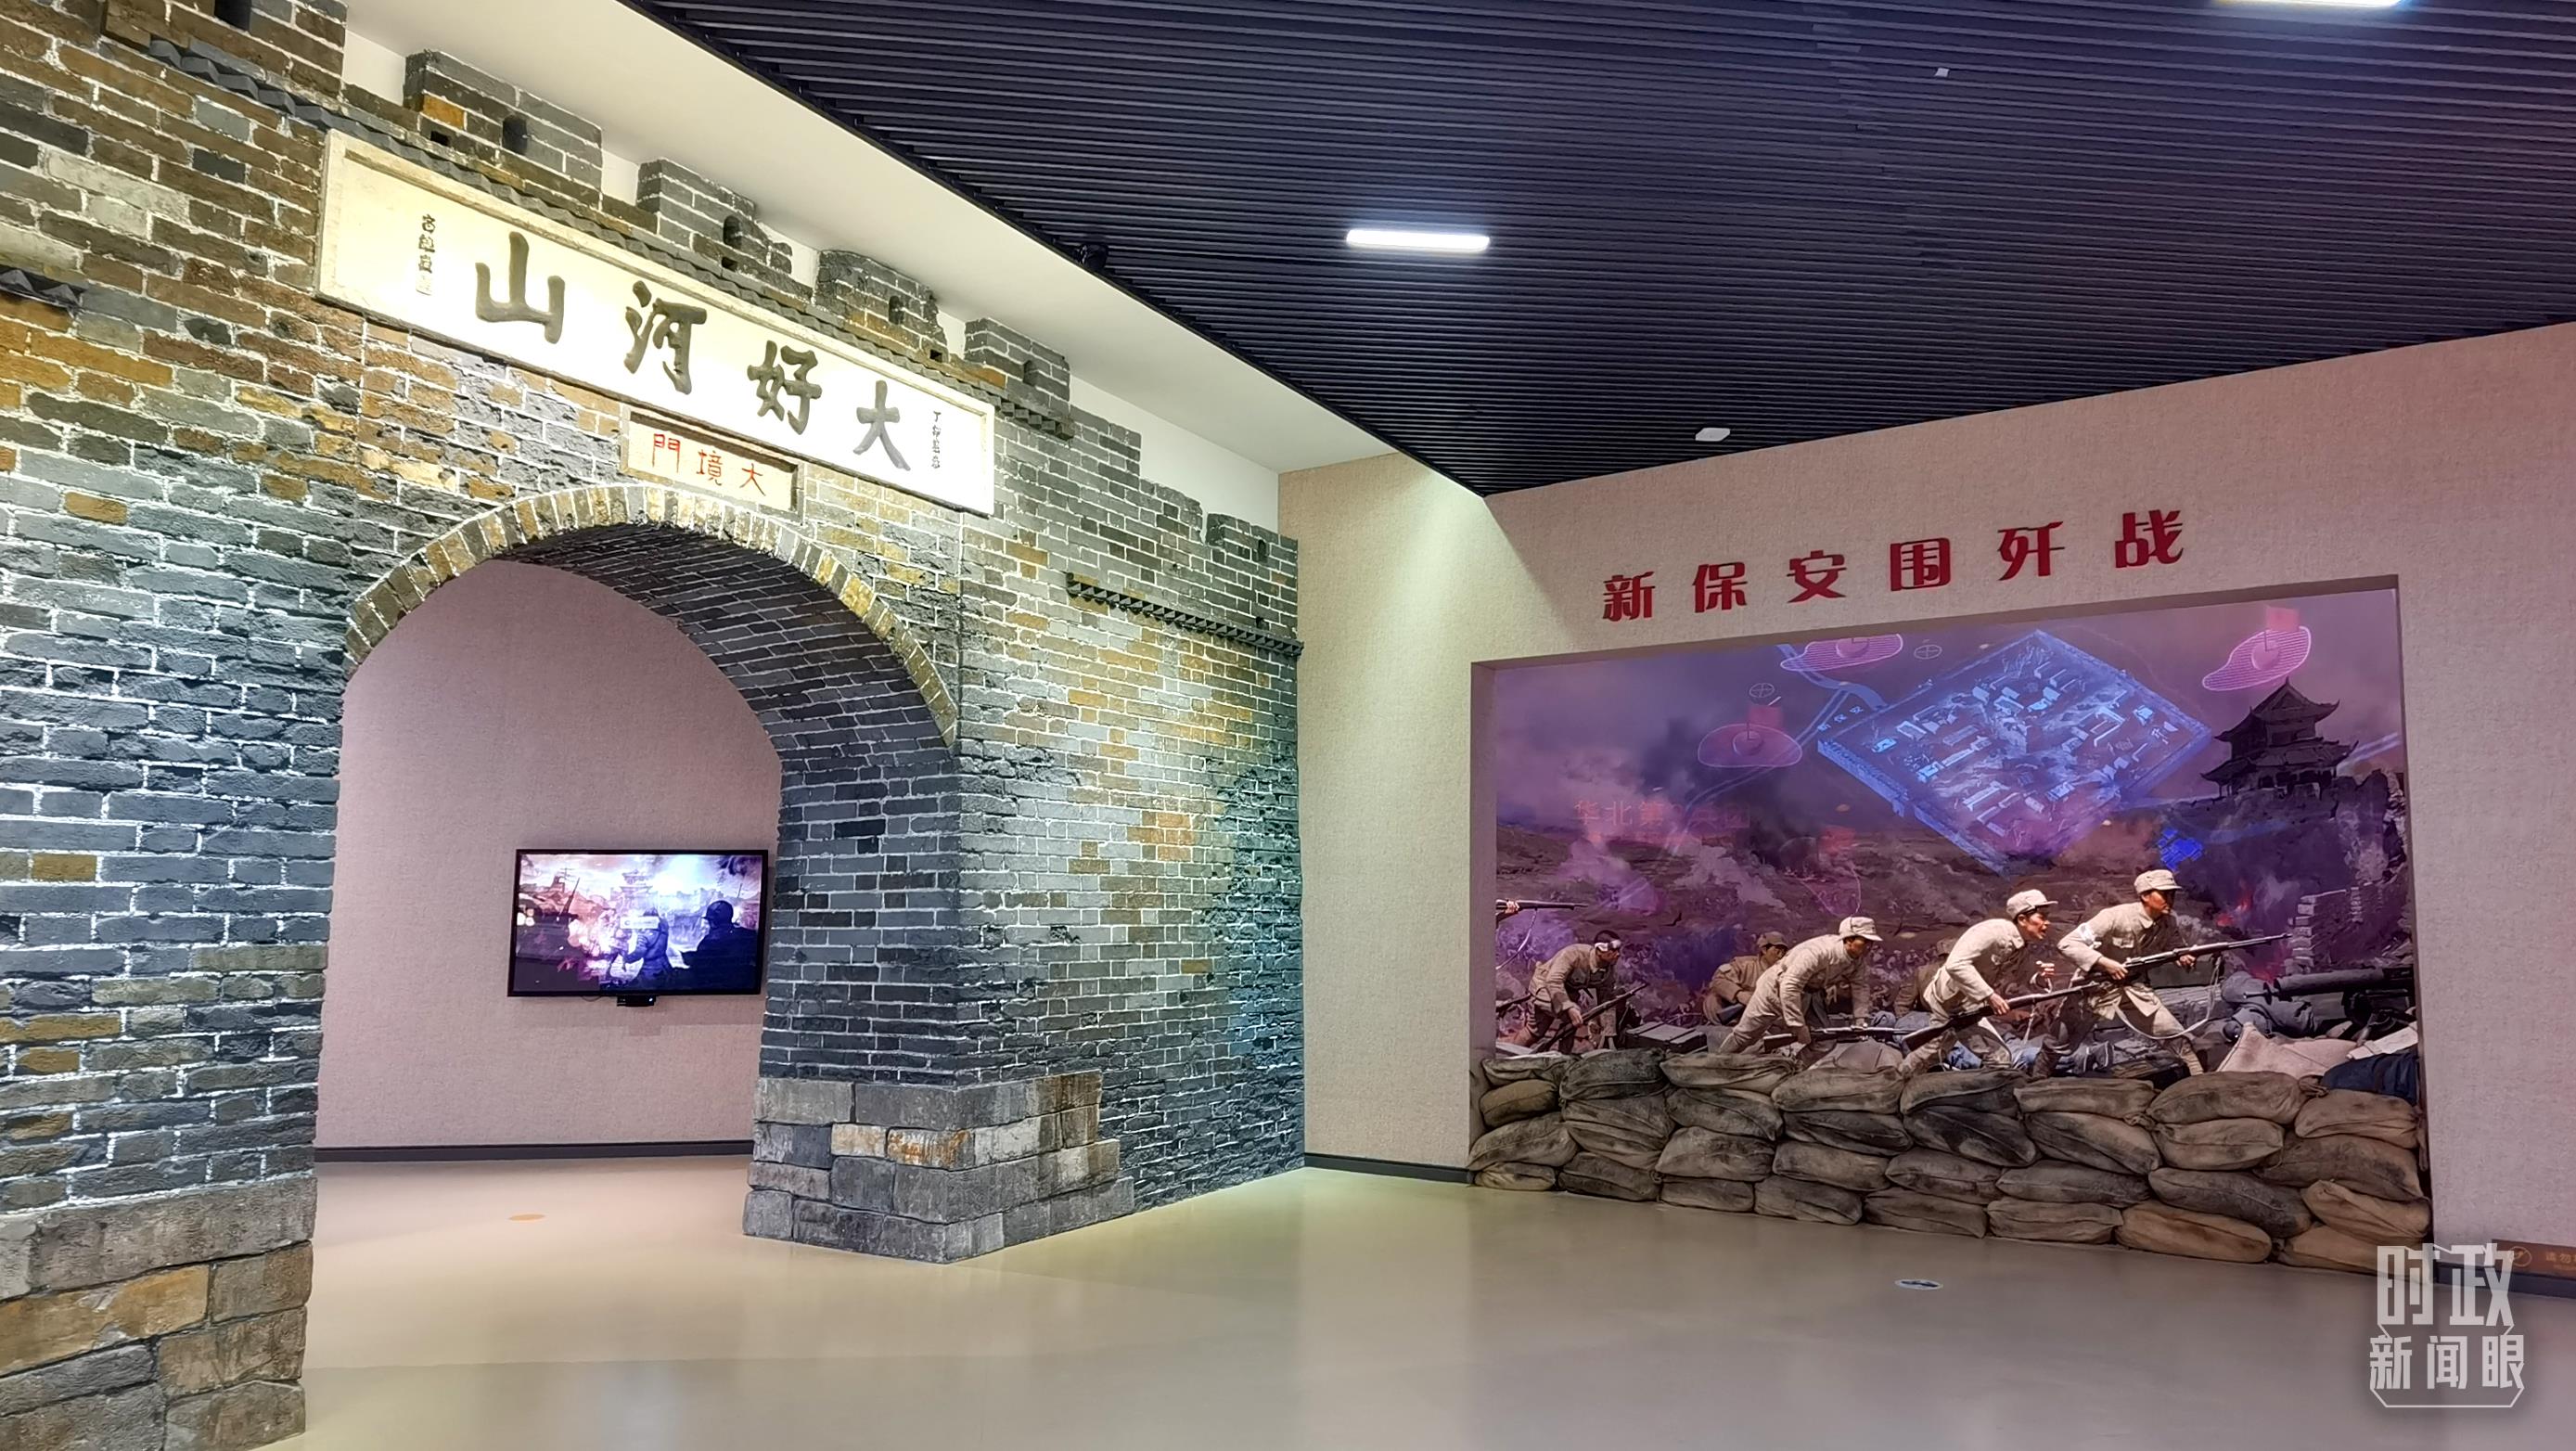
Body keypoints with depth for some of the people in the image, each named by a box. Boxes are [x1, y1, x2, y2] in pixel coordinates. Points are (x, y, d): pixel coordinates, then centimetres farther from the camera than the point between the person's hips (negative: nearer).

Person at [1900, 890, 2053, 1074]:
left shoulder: (2023, 945, 0)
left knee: (1936, 1051, 27)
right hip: (1953, 999, -10)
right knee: (1999, 1056, -15)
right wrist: (1989, 996, -35)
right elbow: (1955, 965, -35)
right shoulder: (1995, 931, -27)